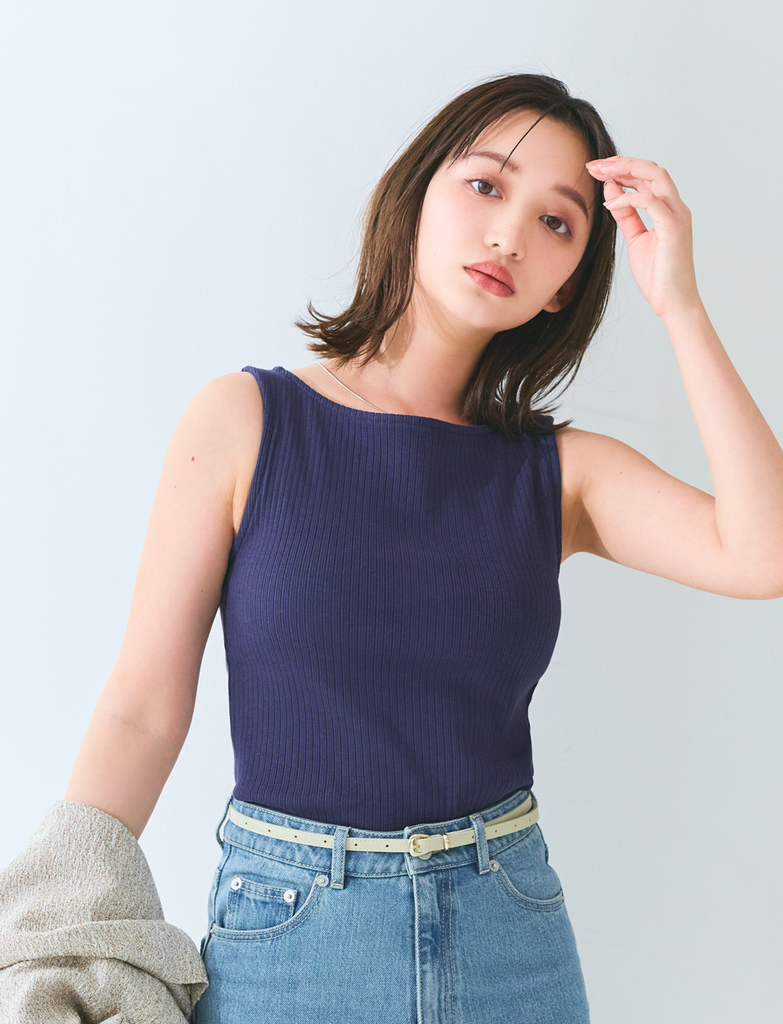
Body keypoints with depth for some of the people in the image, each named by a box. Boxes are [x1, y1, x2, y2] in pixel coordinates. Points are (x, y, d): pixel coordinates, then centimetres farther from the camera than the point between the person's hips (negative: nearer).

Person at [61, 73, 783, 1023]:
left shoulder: (559, 471, 0)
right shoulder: (245, 421, -7)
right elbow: (142, 712, -7)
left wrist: (678, 305, -15)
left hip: (513, 938, 3)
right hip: (285, 930, -2)